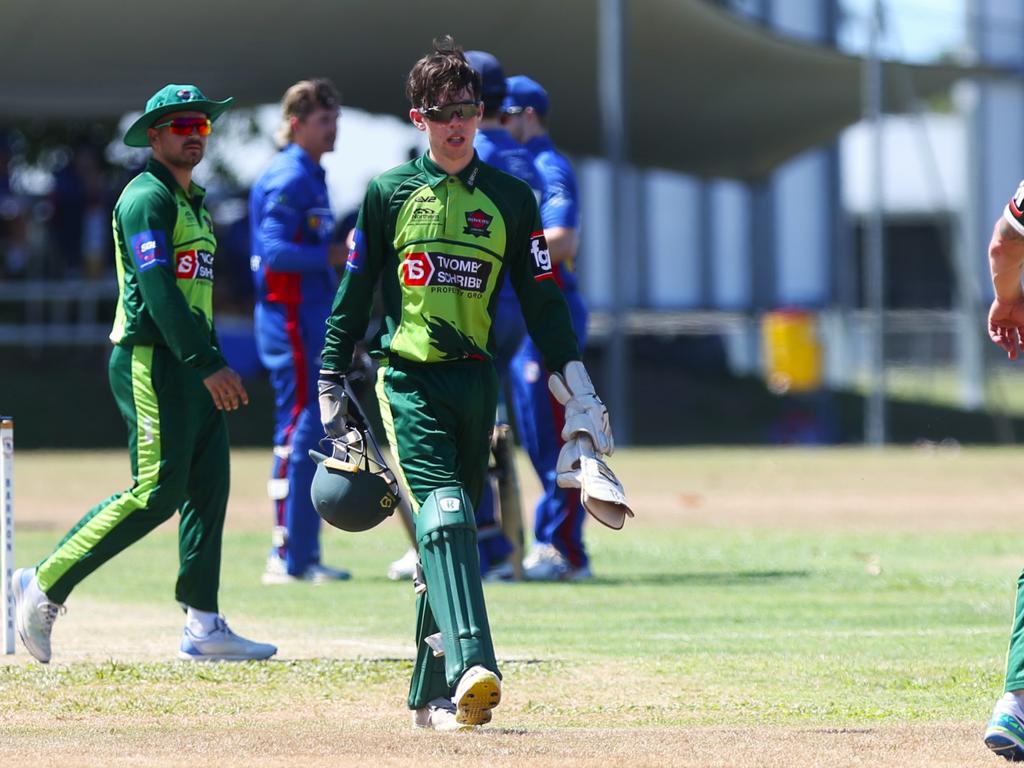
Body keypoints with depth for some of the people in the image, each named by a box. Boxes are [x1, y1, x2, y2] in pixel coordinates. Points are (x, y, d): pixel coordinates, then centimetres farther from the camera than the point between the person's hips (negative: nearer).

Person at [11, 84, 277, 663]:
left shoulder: (195, 203, 20)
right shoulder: (147, 197, -10)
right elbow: (158, 290, -20)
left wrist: (216, 365, 14)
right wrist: (209, 365, -25)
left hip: (193, 363, 9)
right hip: (151, 359, -9)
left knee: (209, 489, 3)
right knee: (156, 493, -13)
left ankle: (205, 627, 4)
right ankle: (44, 587, -6)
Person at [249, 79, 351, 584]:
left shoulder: (311, 175, 18)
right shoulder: (289, 178, -13)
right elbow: (274, 249, -22)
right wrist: (333, 256, -24)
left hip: (311, 317, 11)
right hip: (291, 318, -11)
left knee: (309, 435, 12)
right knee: (299, 431, -11)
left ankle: (304, 556, 17)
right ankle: (286, 557, -11)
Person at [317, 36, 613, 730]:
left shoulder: (511, 199, 9)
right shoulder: (389, 192, 5)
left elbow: (541, 299, 10)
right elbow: (355, 292, 10)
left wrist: (579, 387, 4)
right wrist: (331, 385, 10)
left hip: (476, 382, 3)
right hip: (407, 380, -3)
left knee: (453, 531, 6)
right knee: (444, 513, -22)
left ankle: (433, 696, 14)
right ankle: (471, 667, -37)